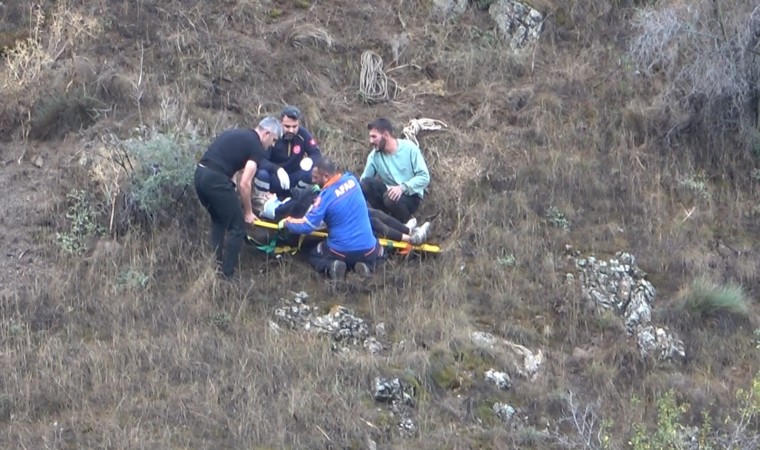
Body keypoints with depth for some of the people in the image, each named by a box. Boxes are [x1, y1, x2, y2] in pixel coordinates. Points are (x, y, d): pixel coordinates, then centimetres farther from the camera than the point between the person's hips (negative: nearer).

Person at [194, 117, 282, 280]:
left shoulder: (237, 134, 25)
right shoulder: (257, 147, 0)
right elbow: (244, 184, -5)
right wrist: (248, 212, 9)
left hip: (200, 174, 8)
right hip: (216, 180, -8)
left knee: (218, 221, 28)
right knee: (237, 227, 6)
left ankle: (215, 266, 31)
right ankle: (226, 275, 8)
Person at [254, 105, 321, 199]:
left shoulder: (303, 134, -11)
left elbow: (316, 154, -9)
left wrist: (310, 160, -35)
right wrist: (277, 169, -46)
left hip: (293, 179, 3)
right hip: (274, 179, -3)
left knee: (309, 173, -26)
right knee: (262, 174, -34)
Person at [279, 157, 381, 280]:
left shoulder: (326, 196, -16)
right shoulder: (352, 180, -1)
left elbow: (306, 226, -11)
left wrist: (286, 223, 6)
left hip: (340, 251, -3)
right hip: (368, 250, 3)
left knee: (313, 255, 28)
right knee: (377, 249, 39)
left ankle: (330, 266, -6)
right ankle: (366, 265, 5)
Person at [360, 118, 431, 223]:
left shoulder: (409, 148, -12)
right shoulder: (375, 155, -2)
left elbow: (424, 177, -15)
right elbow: (363, 180, -6)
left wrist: (402, 187, -29)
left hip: (410, 195, -4)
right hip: (391, 192, 4)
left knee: (392, 199, -37)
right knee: (366, 183, -23)